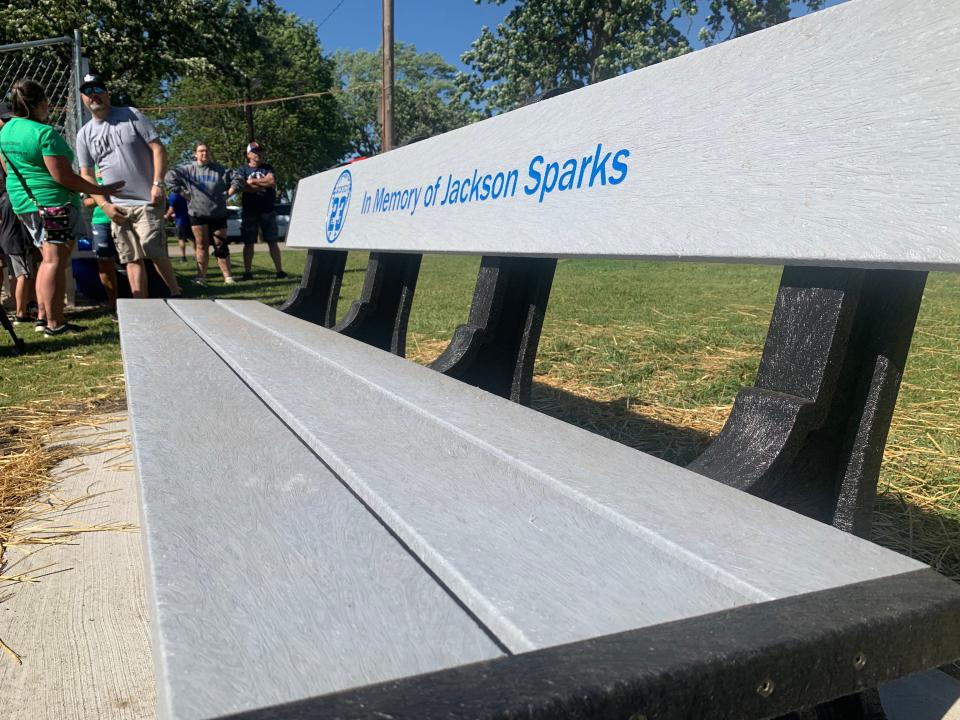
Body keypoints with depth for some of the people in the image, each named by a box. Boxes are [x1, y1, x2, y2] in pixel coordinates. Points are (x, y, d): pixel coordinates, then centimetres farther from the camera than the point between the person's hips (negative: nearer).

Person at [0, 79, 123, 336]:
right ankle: (54, 324, -7)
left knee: (48, 259, 17)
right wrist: (101, 190, -14)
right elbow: (62, 176, -20)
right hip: (52, 202, -9)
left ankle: (43, 315, 18)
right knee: (55, 262, -7)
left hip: (22, 201, 9)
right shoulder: (45, 133, -16)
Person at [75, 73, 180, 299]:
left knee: (154, 251, -15)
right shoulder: (84, 134, 12)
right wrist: (105, 205, -2)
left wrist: (158, 183, -14)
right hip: (117, 207, 4)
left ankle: (176, 294, 4)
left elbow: (158, 148, -3)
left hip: (148, 201, -4)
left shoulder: (131, 115, 2)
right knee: (132, 259, 4)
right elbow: (86, 175, 11)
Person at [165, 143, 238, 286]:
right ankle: (201, 276, 8)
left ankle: (228, 277, 5)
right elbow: (170, 176, 1)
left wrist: (227, 193, -1)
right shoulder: (188, 169, 0)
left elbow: (236, 178, 6)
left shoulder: (220, 169, 1)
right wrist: (183, 193, -3)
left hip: (218, 213, 0)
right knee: (202, 245, 4)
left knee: (221, 245, 2)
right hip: (197, 213, 0)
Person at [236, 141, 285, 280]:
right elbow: (244, 187, -11)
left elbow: (272, 181, -8)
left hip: (267, 210, 1)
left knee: (272, 241, 3)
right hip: (249, 211, -1)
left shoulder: (268, 168, 12)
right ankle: (247, 272, 7)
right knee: (249, 243, 2)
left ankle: (279, 270, 3)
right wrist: (264, 184, -7)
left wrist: (253, 181, -7)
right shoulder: (243, 170, 7)